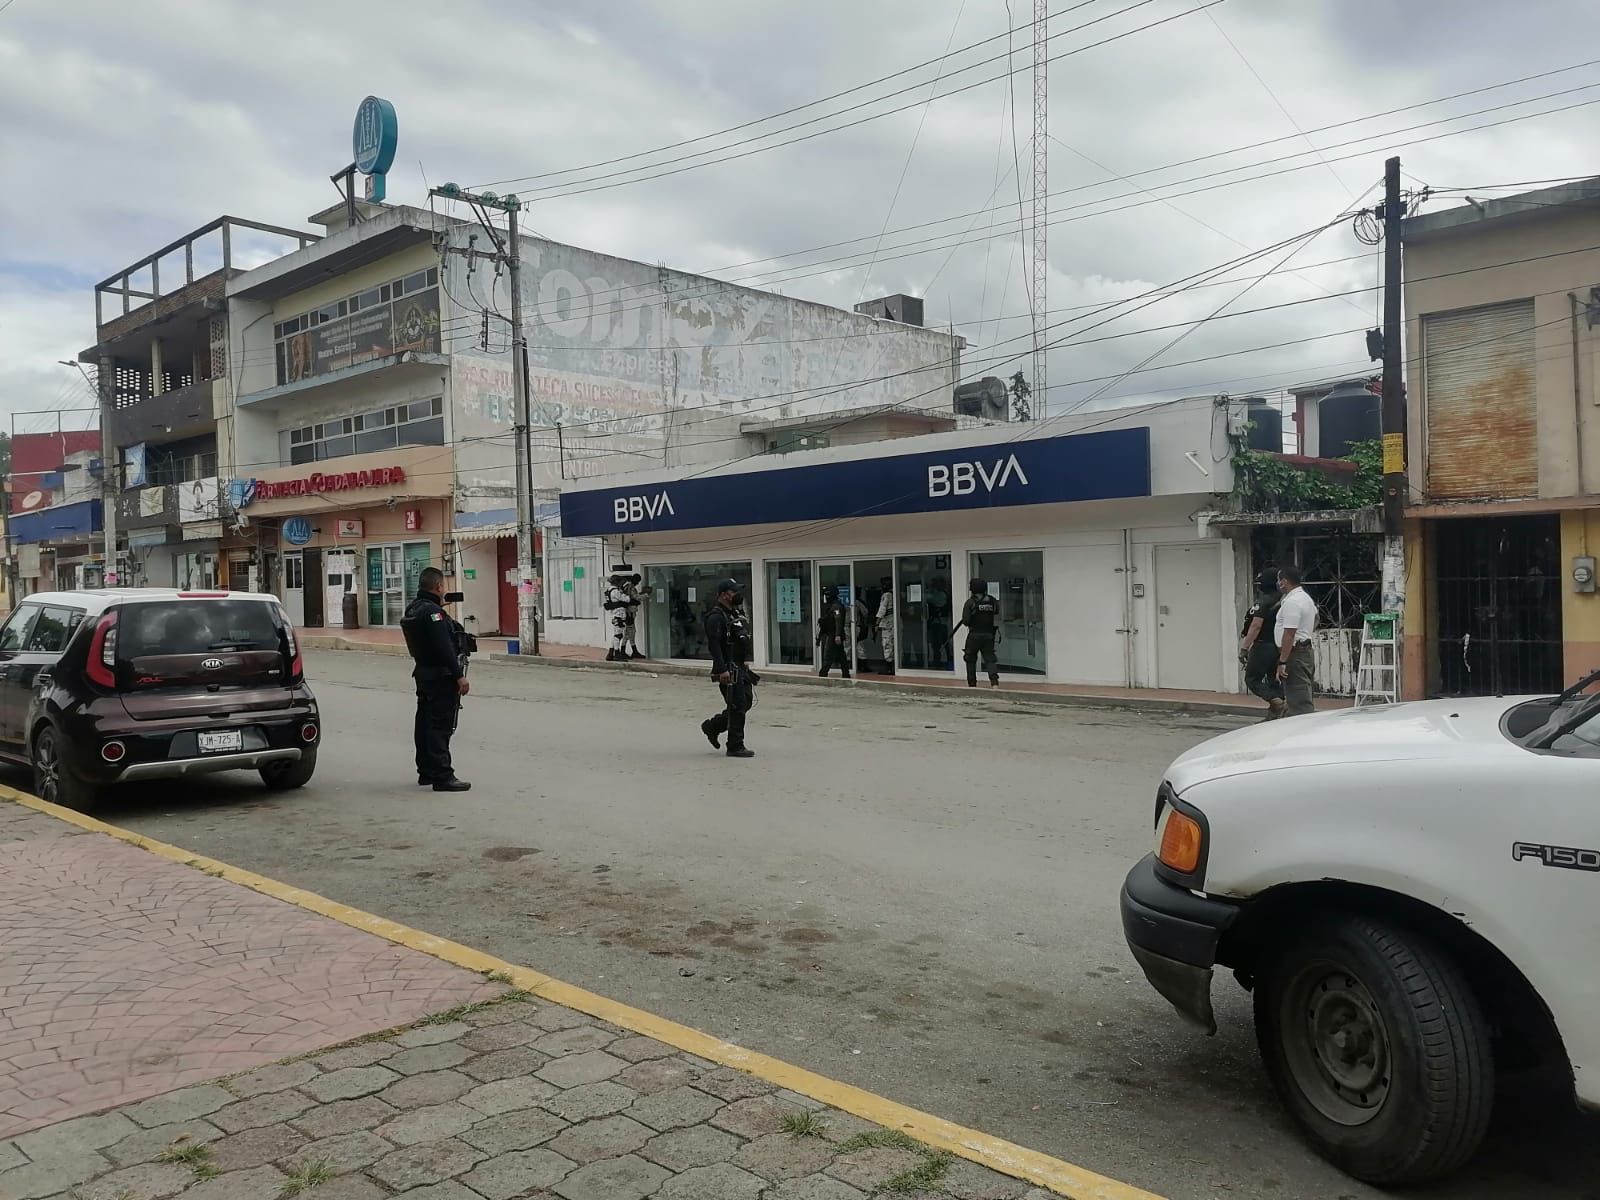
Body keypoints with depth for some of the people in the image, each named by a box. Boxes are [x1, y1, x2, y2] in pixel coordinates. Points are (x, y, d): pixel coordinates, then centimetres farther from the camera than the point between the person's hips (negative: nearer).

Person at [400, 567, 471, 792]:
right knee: (440, 726, -8)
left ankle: (426, 771, 24)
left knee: (426, 723, 15)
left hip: (424, 674, 10)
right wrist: (459, 676, -23)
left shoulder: (413, 609, 12)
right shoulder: (432, 611, -19)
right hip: (441, 676, -10)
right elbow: (444, 648, -24)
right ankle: (442, 777, -7)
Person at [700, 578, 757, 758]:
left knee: (746, 701, 13)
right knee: (737, 706, -6)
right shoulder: (716, 616, -15)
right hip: (729, 669, -10)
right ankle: (735, 747, 3)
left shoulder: (736, 613, 15)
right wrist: (722, 670, -27)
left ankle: (712, 726, 28)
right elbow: (714, 645, -23)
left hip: (741, 667, 10)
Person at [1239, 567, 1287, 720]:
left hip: (1263, 646, -8)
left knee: (1252, 679, 0)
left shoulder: (1263, 602, -16)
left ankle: (1278, 703, -17)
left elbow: (1256, 626, -22)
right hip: (1279, 647, 8)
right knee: (1272, 679, 15)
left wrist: (1244, 649, -20)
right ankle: (1273, 714, 15)